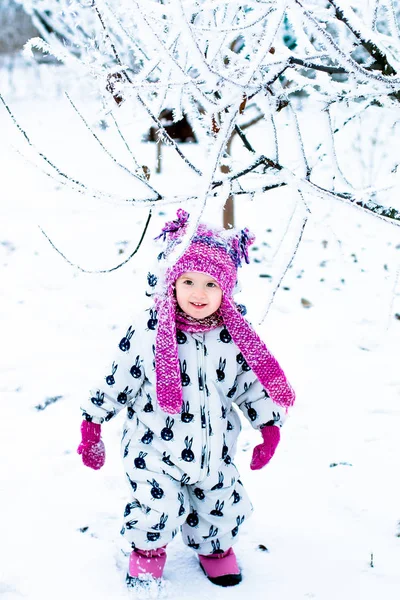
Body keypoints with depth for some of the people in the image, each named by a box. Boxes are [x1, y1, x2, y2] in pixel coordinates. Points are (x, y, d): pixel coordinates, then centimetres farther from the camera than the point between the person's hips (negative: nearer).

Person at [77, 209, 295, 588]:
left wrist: (270, 428, 6)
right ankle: (148, 551, 21)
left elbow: (251, 384, 6)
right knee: (159, 509, -14)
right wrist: (92, 425, -2)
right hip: (154, 447, -3)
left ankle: (214, 547, 48)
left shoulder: (234, 337, -6)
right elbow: (117, 381, -6)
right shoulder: (147, 331, -14)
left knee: (224, 507, 13)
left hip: (212, 450, 4)